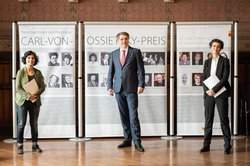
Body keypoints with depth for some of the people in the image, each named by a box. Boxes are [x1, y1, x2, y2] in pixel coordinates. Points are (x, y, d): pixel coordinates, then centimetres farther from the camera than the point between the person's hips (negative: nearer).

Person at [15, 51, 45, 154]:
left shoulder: (38, 73, 6)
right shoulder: (21, 72, -3)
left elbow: (42, 87, 4)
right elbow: (18, 88, -8)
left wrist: (36, 94, -14)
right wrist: (28, 95, -20)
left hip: (35, 101, 3)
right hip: (22, 101, -3)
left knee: (34, 124, 6)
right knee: (21, 123, -3)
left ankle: (35, 145, 14)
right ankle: (20, 146, 3)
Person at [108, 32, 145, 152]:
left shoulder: (135, 52, 3)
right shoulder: (114, 54, 13)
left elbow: (140, 70, -2)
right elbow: (111, 71, 14)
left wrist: (141, 85, -10)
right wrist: (110, 86, 7)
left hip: (131, 88, -4)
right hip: (118, 89, 4)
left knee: (133, 115, -8)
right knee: (123, 116, 6)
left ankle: (137, 141, -7)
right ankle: (127, 139, 13)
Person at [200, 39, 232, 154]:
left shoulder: (225, 61, 1)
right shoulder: (207, 62, 15)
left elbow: (225, 78, -8)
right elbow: (204, 78, 11)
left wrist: (214, 90, -15)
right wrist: (207, 90, -6)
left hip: (221, 94, -4)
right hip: (208, 94, 4)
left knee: (224, 119, -4)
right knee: (208, 120, 4)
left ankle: (227, 145, 1)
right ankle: (206, 145, 8)